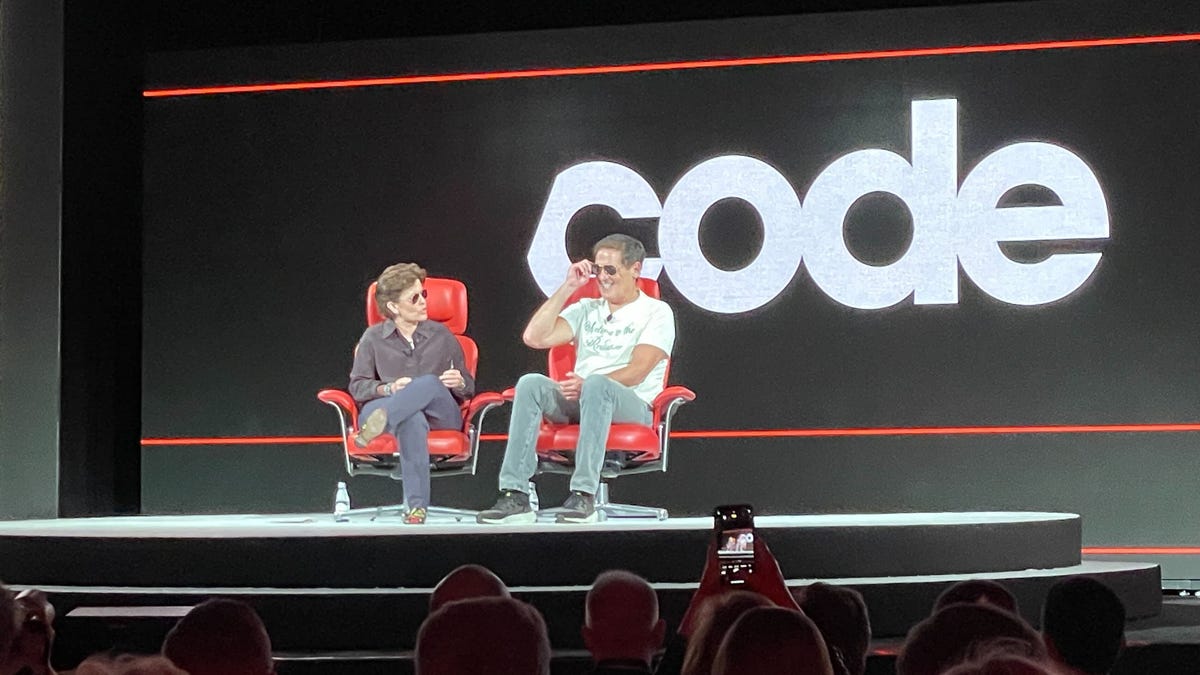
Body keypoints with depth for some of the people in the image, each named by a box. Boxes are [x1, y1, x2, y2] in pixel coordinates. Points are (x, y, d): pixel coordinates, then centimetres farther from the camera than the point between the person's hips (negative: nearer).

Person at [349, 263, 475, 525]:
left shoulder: (441, 335, 14)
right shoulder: (373, 338, 10)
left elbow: (469, 389, 18)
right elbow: (357, 386, 6)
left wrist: (460, 383, -7)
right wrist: (389, 389, -14)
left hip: (443, 414, 1)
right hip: (404, 414, -1)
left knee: (429, 383, -34)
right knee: (413, 419, -41)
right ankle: (417, 506, -55)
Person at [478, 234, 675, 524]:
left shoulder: (656, 312, 6)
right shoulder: (586, 309, 23)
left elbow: (638, 371, -10)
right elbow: (535, 337, 8)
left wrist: (588, 384, -25)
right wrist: (567, 288, 7)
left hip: (632, 407, -5)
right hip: (578, 402, 5)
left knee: (597, 385, -39)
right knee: (531, 383, -25)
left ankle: (584, 495, -44)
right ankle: (514, 496, -35)